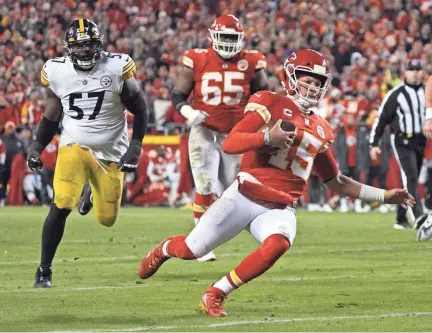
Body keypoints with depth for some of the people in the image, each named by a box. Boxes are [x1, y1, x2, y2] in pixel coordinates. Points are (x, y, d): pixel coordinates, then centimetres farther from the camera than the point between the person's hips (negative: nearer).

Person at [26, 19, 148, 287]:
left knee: (107, 219, 6)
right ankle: (44, 269, -6)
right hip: (74, 146, 0)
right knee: (61, 207, -20)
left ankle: (96, 194, 43)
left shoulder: (117, 69, -13)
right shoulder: (57, 72, -5)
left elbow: (140, 112, -2)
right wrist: (37, 147, -1)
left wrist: (135, 147, -12)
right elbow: (52, 115, 9)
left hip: (110, 152, 0)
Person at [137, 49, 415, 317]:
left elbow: (336, 182, 26)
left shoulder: (321, 130, 17)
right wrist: (268, 137, -26)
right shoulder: (271, 104, -2)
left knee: (277, 245, -30)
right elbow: (229, 144, -11)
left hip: (280, 209, 4)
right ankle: (166, 249, 40)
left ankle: (216, 295, -15)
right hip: (245, 196, -4)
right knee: (192, 250, 0)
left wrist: (384, 195, 21)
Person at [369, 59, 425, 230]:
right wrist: (374, 143, -7)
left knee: (411, 181, 10)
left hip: (421, 141, 5)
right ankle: (418, 218, -25)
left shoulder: (427, 92, 8)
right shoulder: (396, 94, -5)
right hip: (402, 141, -5)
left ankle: (401, 219, 19)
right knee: (410, 178, -16)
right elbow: (381, 118, -3)